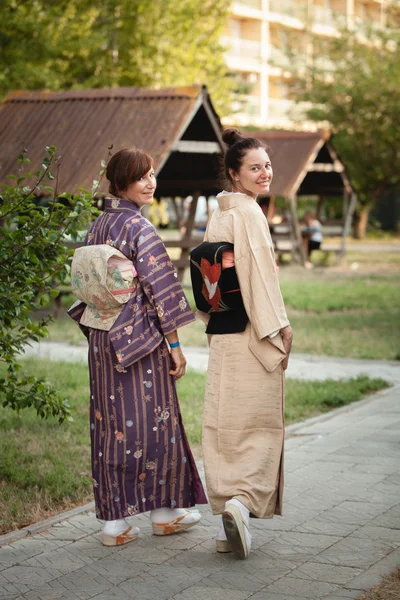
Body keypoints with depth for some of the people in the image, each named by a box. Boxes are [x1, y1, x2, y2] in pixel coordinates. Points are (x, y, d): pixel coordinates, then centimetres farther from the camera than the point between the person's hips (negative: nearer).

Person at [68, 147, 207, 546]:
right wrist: (175, 345, -10)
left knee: (110, 425, 9)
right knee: (153, 421, 6)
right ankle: (164, 511, 19)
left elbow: (87, 288, 12)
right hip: (140, 341, -7)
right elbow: (160, 290, -15)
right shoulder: (139, 228, -15)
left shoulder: (96, 226, 8)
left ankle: (114, 521, 14)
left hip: (102, 342, 7)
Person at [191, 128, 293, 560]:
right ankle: (241, 503, -15)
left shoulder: (216, 216, 11)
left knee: (224, 426, 8)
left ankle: (226, 526, 12)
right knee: (259, 425, 1)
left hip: (220, 334, 7)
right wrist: (279, 329, -12)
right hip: (251, 334, -7)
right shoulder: (249, 213, -13)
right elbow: (260, 275, -17)